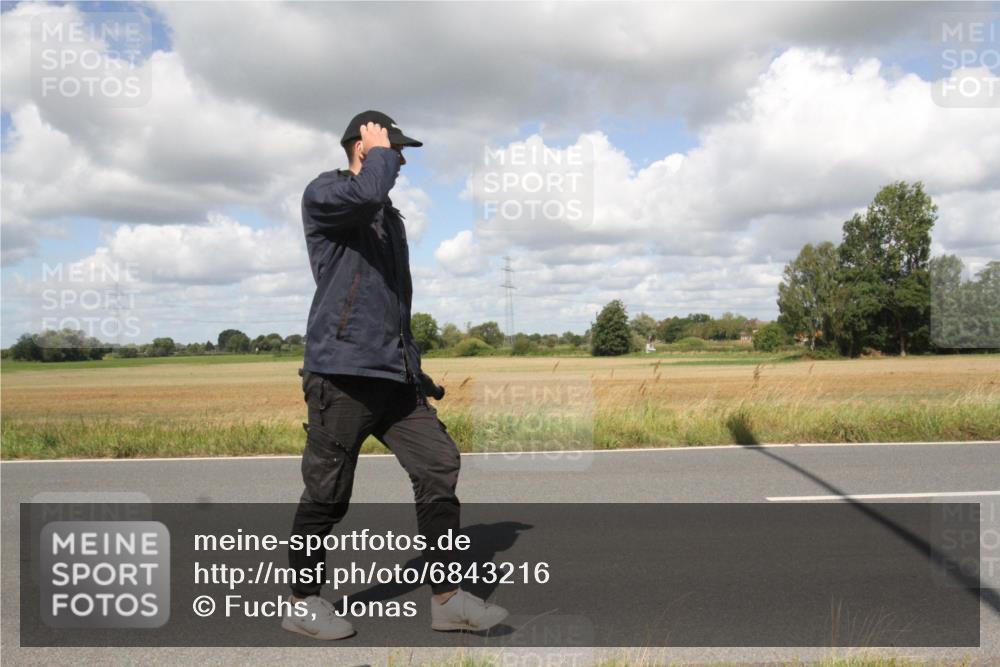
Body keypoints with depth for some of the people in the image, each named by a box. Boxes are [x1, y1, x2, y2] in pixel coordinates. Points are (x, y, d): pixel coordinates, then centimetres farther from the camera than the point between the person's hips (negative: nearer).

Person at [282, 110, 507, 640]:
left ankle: (447, 598, 6)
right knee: (327, 493, 0)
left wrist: (414, 368, 26)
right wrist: (380, 149, -5)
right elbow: (368, 191, -26)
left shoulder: (390, 216, 23)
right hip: (343, 371, -7)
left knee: (438, 464, -2)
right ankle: (302, 602, 20)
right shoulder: (323, 193, 0)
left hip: (395, 375, 7)